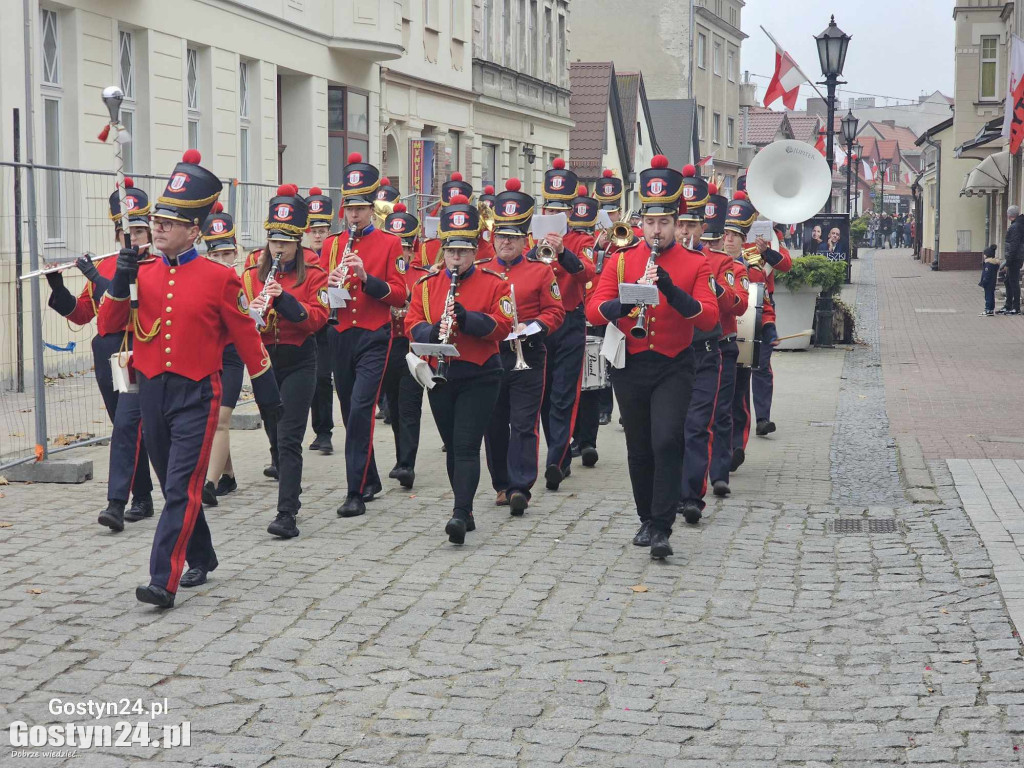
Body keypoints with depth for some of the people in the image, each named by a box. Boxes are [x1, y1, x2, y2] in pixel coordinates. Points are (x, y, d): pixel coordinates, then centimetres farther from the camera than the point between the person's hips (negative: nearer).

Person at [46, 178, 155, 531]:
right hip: (108, 353, 6)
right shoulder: (103, 267, 13)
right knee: (127, 427, 11)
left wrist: (97, 278, -18)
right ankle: (143, 499, 22)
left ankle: (117, 504, -19)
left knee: (126, 424, -16)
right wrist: (58, 288, 0)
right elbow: (80, 314, 15)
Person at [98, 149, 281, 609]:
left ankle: (164, 581, -13)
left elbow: (246, 337, 0)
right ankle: (201, 560, 33)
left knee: (182, 489, -10)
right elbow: (111, 322, 3)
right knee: (174, 485, 16)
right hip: (152, 391, 5)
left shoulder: (218, 278, -6)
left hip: (196, 396, -5)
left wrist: (267, 391, 5)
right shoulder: (143, 273, 5)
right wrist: (121, 281, -12)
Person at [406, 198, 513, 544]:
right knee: (452, 447, 12)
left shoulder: (493, 284, -2)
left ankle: (460, 514, -17)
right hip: (440, 376, 4)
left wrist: (467, 319, -24)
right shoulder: (426, 285, 7)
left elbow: (503, 325, -10)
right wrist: (433, 332, -20)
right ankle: (466, 511, 23)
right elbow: (412, 324, 1)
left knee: (466, 446, -12)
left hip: (479, 376, -4)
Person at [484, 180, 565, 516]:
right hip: (488, 357, 3)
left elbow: (555, 311, 0)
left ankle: (520, 488, -9)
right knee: (494, 425, 9)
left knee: (523, 424, -7)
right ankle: (501, 485, 21)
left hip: (527, 358, -3)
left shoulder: (540, 271, 1)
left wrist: (533, 327, -16)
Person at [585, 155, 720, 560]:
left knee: (667, 441, -16)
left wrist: (672, 291, -26)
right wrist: (624, 304, -25)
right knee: (639, 449, 10)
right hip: (631, 367, 2)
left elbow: (709, 317, -12)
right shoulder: (621, 261, 4)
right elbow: (593, 310, -5)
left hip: (673, 368, -2)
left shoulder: (695, 266, 0)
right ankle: (647, 519, 28)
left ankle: (662, 528, -11)